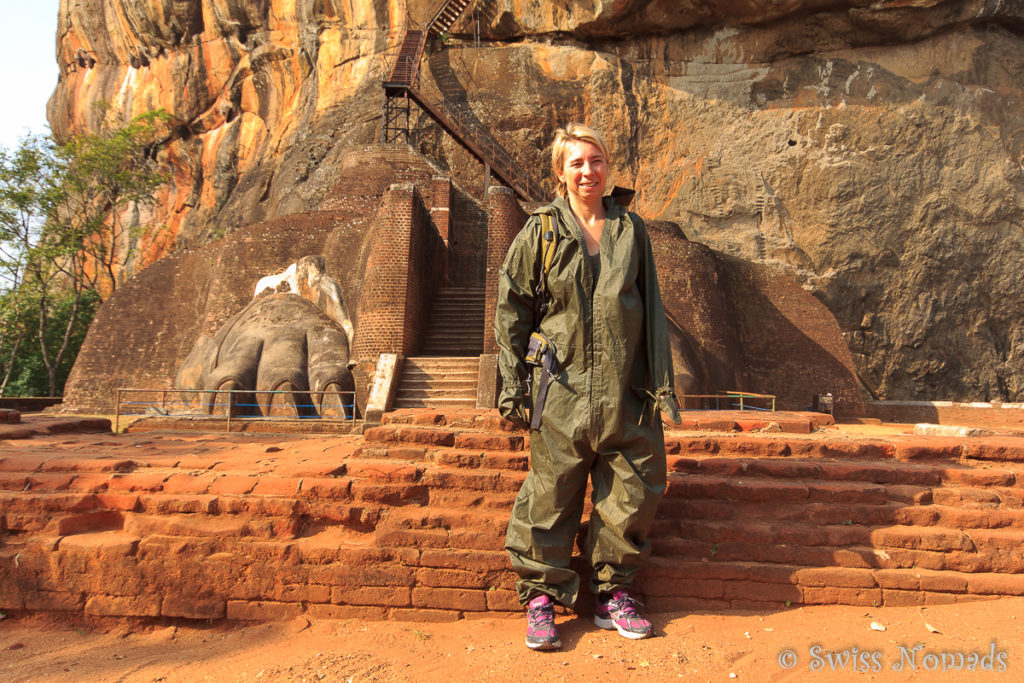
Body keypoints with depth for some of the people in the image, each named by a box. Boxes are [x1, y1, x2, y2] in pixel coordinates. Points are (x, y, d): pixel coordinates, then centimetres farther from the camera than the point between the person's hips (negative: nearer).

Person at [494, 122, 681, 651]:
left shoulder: (630, 229, 10)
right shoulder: (540, 231, 2)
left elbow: (651, 310, 12)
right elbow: (512, 310, 4)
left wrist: (661, 383, 7)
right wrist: (512, 384, 0)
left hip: (625, 391, 3)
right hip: (562, 389, -3)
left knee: (633, 493, 8)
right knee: (551, 495, 2)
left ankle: (611, 593, 26)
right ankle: (541, 595, 20)